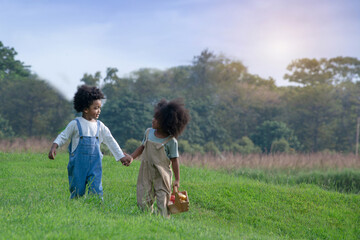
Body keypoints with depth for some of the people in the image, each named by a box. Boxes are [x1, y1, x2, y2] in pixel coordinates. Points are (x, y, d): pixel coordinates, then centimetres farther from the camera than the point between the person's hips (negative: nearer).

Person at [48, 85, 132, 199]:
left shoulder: (100, 126, 7)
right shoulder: (75, 124, -4)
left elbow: (111, 141, 13)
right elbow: (63, 137, 2)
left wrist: (121, 156, 12)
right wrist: (54, 147, -15)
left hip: (95, 165, 3)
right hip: (78, 164, -2)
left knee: (96, 191, -6)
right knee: (77, 191, 3)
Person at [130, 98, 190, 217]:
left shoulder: (171, 141, -13)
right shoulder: (148, 132, 1)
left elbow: (174, 160, -7)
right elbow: (142, 147, 17)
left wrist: (177, 179, -6)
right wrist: (131, 157, 5)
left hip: (162, 176, -5)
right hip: (146, 173, 5)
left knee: (163, 202, -2)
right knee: (143, 201, 5)